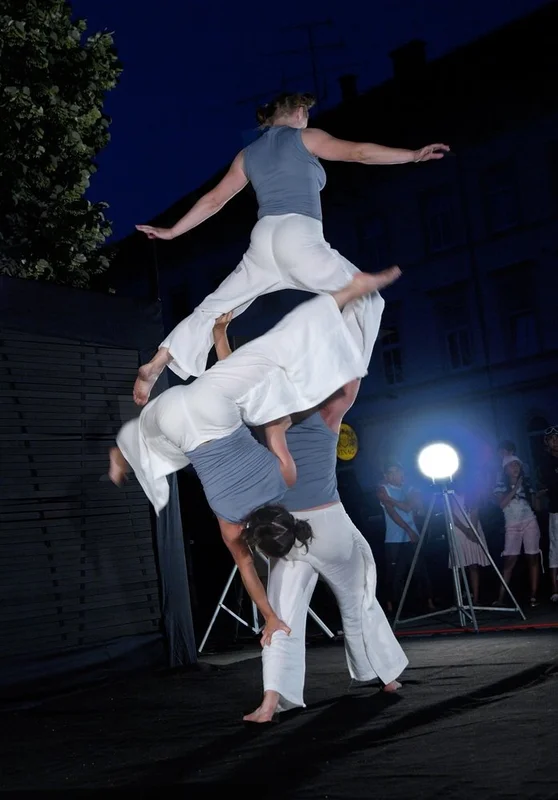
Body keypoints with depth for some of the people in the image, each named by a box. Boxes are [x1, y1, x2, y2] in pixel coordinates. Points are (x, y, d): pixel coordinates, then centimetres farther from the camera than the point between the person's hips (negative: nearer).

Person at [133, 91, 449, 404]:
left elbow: (213, 200, 23)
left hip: (263, 240, 6)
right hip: (299, 236, -5)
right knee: (366, 299, 5)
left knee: (215, 308, 14)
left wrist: (172, 231, 32)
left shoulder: (248, 154, 23)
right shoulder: (304, 138, 8)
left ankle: (154, 368, 5)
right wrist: (415, 154, 7)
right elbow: (359, 152, 3)